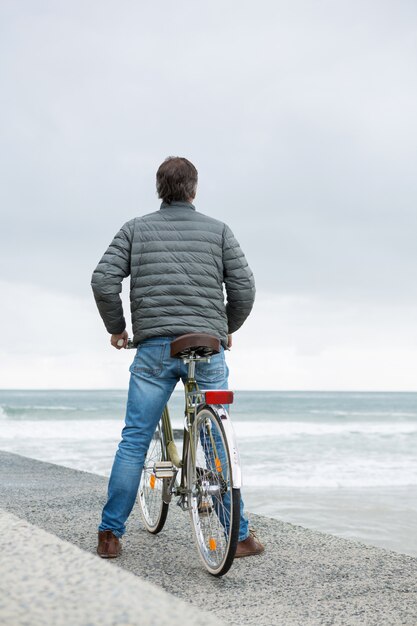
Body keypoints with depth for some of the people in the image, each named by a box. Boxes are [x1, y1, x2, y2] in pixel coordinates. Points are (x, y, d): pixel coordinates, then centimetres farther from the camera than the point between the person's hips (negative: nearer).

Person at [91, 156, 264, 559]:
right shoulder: (218, 230, 8)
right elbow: (244, 288, 3)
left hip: (154, 348, 0)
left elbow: (103, 281, -2)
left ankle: (110, 535, 9)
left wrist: (116, 328, 12)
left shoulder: (136, 228, 8)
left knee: (134, 440, 6)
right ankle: (240, 535, 15)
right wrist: (227, 329, 19)